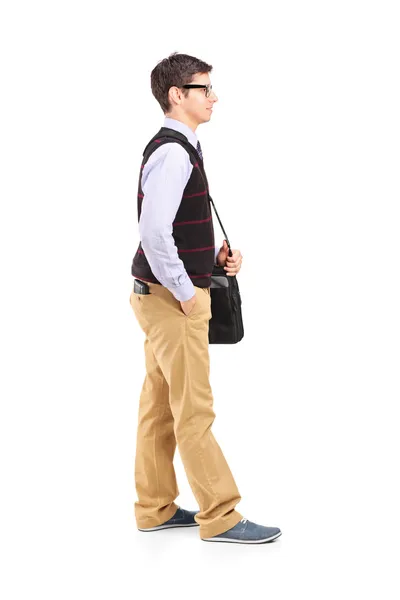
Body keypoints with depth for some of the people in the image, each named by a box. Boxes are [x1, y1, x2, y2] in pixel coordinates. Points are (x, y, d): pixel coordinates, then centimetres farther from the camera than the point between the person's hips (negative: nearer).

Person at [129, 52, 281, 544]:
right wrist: (186, 292, -19)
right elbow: (154, 233, -27)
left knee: (159, 406, 15)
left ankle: (155, 509, 24)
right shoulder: (172, 153, -18)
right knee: (194, 411, -3)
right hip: (172, 299, -10)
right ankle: (219, 517, 5)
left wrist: (216, 256, 8)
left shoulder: (180, 149, 14)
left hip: (164, 297, 10)